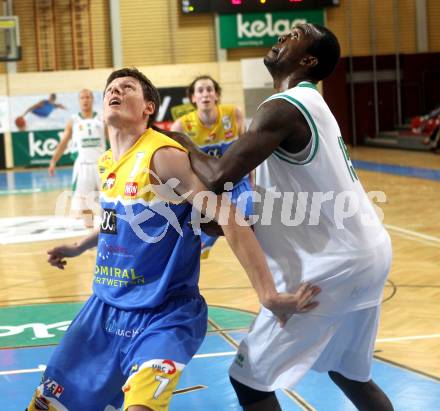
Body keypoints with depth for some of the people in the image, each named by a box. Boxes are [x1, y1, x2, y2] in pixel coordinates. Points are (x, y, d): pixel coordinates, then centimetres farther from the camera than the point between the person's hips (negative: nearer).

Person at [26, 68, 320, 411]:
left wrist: (269, 295, -31)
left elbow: (230, 220, -25)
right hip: (106, 308, 8)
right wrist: (79, 247, 39)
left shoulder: (163, 156, -19)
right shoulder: (107, 163, 6)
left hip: (163, 317, -8)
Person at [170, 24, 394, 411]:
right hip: (367, 255, 10)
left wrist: (183, 143, -4)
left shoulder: (283, 108, -15)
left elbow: (218, 177, -23)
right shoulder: (310, 104, 16)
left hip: (331, 266, -10)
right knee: (346, 371, 26)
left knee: (250, 379, 0)